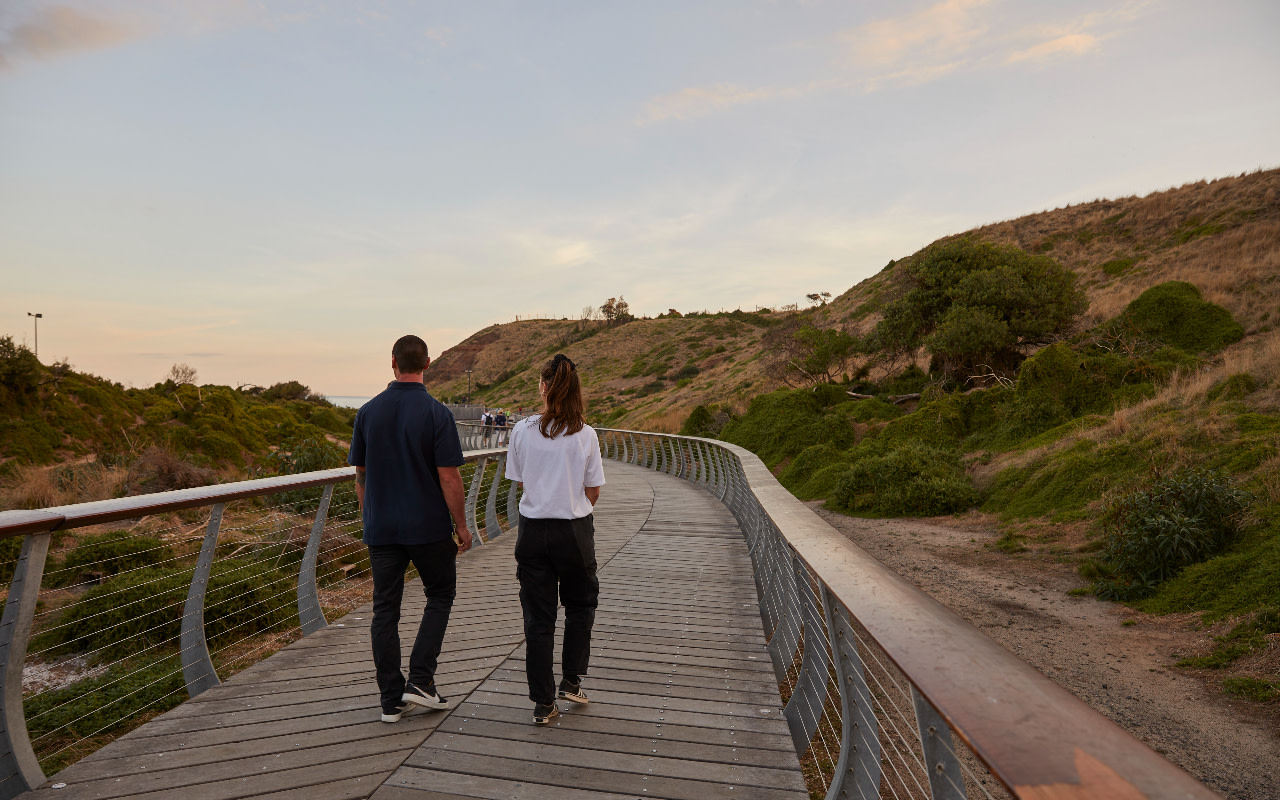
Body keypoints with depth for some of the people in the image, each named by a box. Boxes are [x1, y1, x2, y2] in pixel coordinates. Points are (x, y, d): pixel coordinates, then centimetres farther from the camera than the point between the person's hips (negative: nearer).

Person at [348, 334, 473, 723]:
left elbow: (360, 474, 7)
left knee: (385, 609, 10)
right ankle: (420, 680, 7)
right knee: (440, 595, 16)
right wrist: (461, 525, -3)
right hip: (428, 527, -3)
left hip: (380, 528, 3)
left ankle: (392, 699, 15)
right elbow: (448, 477, -13)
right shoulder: (436, 413, -12)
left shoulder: (368, 411, 1)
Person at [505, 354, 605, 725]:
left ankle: (543, 703, 16)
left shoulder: (522, 430, -5)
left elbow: (520, 480, 6)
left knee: (537, 616, 10)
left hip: (533, 529, 1)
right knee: (581, 604, 23)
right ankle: (571, 681, 23)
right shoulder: (585, 435, -8)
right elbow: (593, 492, -3)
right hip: (574, 530, -1)